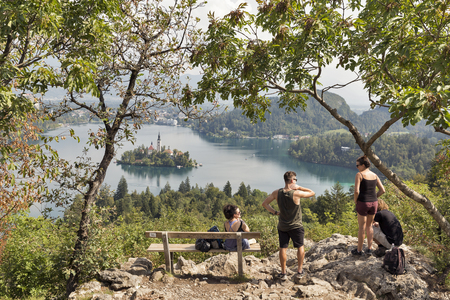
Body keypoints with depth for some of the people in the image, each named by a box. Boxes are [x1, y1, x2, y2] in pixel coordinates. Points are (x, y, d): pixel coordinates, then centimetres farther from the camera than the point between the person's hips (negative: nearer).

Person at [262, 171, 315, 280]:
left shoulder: (277, 193, -9)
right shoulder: (296, 193, -22)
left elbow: (265, 204, -2)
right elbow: (312, 193, -8)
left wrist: (275, 212, 1)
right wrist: (299, 187, -10)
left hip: (282, 226, 3)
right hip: (296, 226, -3)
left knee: (283, 248, 10)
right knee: (300, 246, 17)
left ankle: (283, 273, 17)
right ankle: (300, 270, 24)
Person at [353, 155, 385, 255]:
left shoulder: (359, 174, -12)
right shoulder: (374, 175, 6)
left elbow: (356, 191, -20)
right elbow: (382, 190, 5)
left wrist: (355, 200, -3)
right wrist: (373, 198, 14)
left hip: (363, 203, -5)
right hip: (373, 203, 5)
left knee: (361, 227, 7)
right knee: (369, 226, 20)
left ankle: (359, 250, 18)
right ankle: (369, 248, 23)